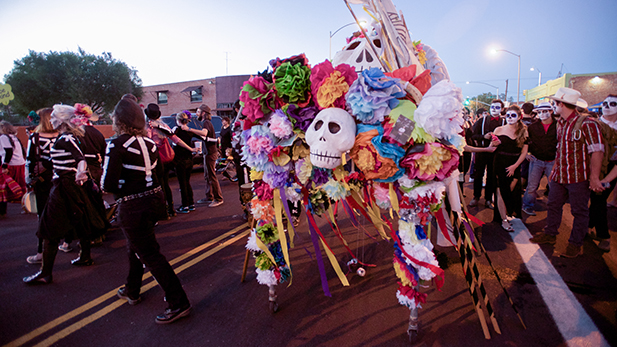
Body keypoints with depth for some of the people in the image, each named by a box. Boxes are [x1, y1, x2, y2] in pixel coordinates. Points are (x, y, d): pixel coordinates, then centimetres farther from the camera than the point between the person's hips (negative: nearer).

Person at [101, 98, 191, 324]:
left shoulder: (117, 145, -16)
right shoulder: (149, 142, 4)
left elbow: (108, 184, -20)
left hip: (133, 208, -7)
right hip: (155, 199, 8)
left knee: (150, 255, 1)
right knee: (135, 247, 27)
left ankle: (178, 303, 4)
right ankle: (132, 291, 46)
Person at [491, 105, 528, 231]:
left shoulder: (523, 131, 5)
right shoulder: (499, 130, 0)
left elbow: (524, 152, 2)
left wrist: (515, 166, -9)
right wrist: (495, 144, -19)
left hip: (514, 166, 2)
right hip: (500, 165, -2)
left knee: (511, 192, 3)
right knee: (501, 192, -1)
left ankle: (508, 213, 26)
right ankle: (504, 220, 9)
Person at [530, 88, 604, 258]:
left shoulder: (587, 124, -15)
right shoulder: (560, 124, 10)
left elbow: (597, 151, -17)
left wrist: (594, 177, -20)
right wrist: (554, 170, 16)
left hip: (579, 177, -7)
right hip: (560, 175, 7)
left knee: (579, 211, 5)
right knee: (553, 205, 14)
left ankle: (575, 244, 16)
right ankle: (550, 234, 29)